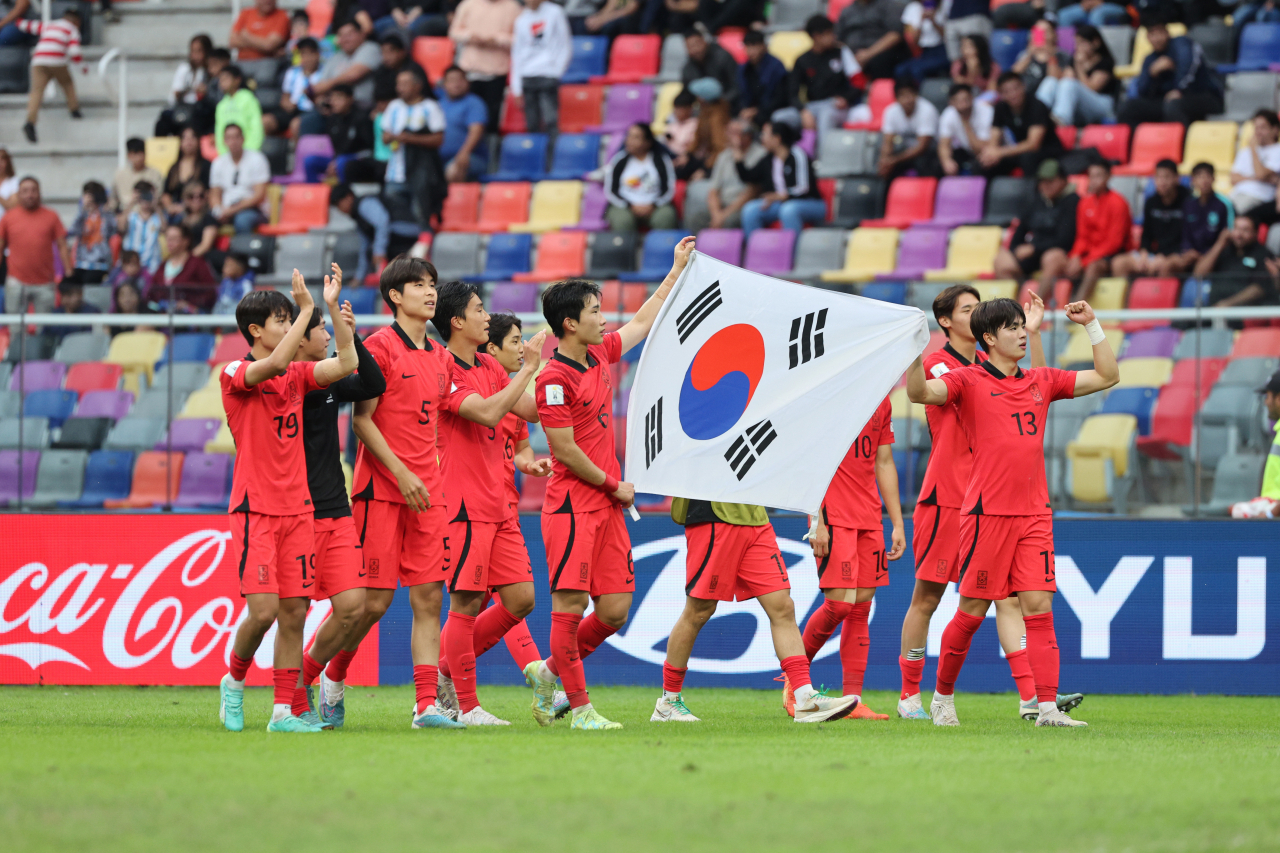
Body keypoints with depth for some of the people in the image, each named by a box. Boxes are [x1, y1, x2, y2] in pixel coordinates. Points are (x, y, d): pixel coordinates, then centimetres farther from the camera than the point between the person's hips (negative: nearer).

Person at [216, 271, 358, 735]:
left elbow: (347, 363, 1)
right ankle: (234, 682, 13)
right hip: (255, 509, -6)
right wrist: (308, 308, -21)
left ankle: (283, 711, 4)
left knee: (294, 612, 1)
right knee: (263, 609, -14)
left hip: (297, 509, 6)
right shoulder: (236, 374, -6)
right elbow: (276, 363, -26)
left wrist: (333, 307, -5)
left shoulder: (297, 375, 12)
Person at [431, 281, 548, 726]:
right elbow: (487, 411, -23)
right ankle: (467, 706, 2)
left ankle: (447, 671, 19)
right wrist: (528, 369, -19)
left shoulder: (490, 367, 15)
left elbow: (530, 410, 15)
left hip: (498, 505, 9)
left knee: (521, 599, 6)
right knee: (467, 604, -5)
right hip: (465, 505, -9)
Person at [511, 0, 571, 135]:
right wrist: (517, 88, 8)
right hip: (527, 77, 3)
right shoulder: (521, 20, 13)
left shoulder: (554, 13, 4)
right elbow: (516, 54, 14)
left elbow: (565, 47, 5)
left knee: (550, 123, -15)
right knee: (532, 126, -1)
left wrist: (557, 70, -6)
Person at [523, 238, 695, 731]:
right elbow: (566, 451, -14)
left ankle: (550, 673, 22)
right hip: (572, 506, -8)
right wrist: (615, 486, -5)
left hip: (607, 505, 8)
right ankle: (580, 708, -4)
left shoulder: (599, 355, 11)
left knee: (615, 608, 3)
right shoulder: (555, 380, -14)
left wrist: (678, 269, 32)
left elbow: (643, 323, 27)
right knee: (571, 603, -7)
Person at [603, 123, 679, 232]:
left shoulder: (661, 160, 2)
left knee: (666, 216, -32)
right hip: (624, 205, 0)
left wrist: (652, 205, -12)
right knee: (622, 220, -34)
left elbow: (669, 190, 5)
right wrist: (631, 206, -10)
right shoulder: (619, 160, 2)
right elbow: (610, 191, 4)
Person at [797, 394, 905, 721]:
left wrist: (897, 524, 15)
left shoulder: (881, 402, 14)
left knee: (862, 607, 2)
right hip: (834, 517, -7)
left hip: (869, 517, 7)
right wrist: (818, 521, -16)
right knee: (840, 604, -13)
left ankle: (853, 701, 1)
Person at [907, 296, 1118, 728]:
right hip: (987, 513, -4)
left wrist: (1092, 325, 14)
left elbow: (1107, 376, 20)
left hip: (1034, 514, 4)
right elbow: (920, 392, -18)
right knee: (972, 611, 2)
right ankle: (942, 697, 19)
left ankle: (1047, 707, -9)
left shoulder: (1041, 381, 14)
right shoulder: (969, 381, -1)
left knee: (1039, 606, -5)